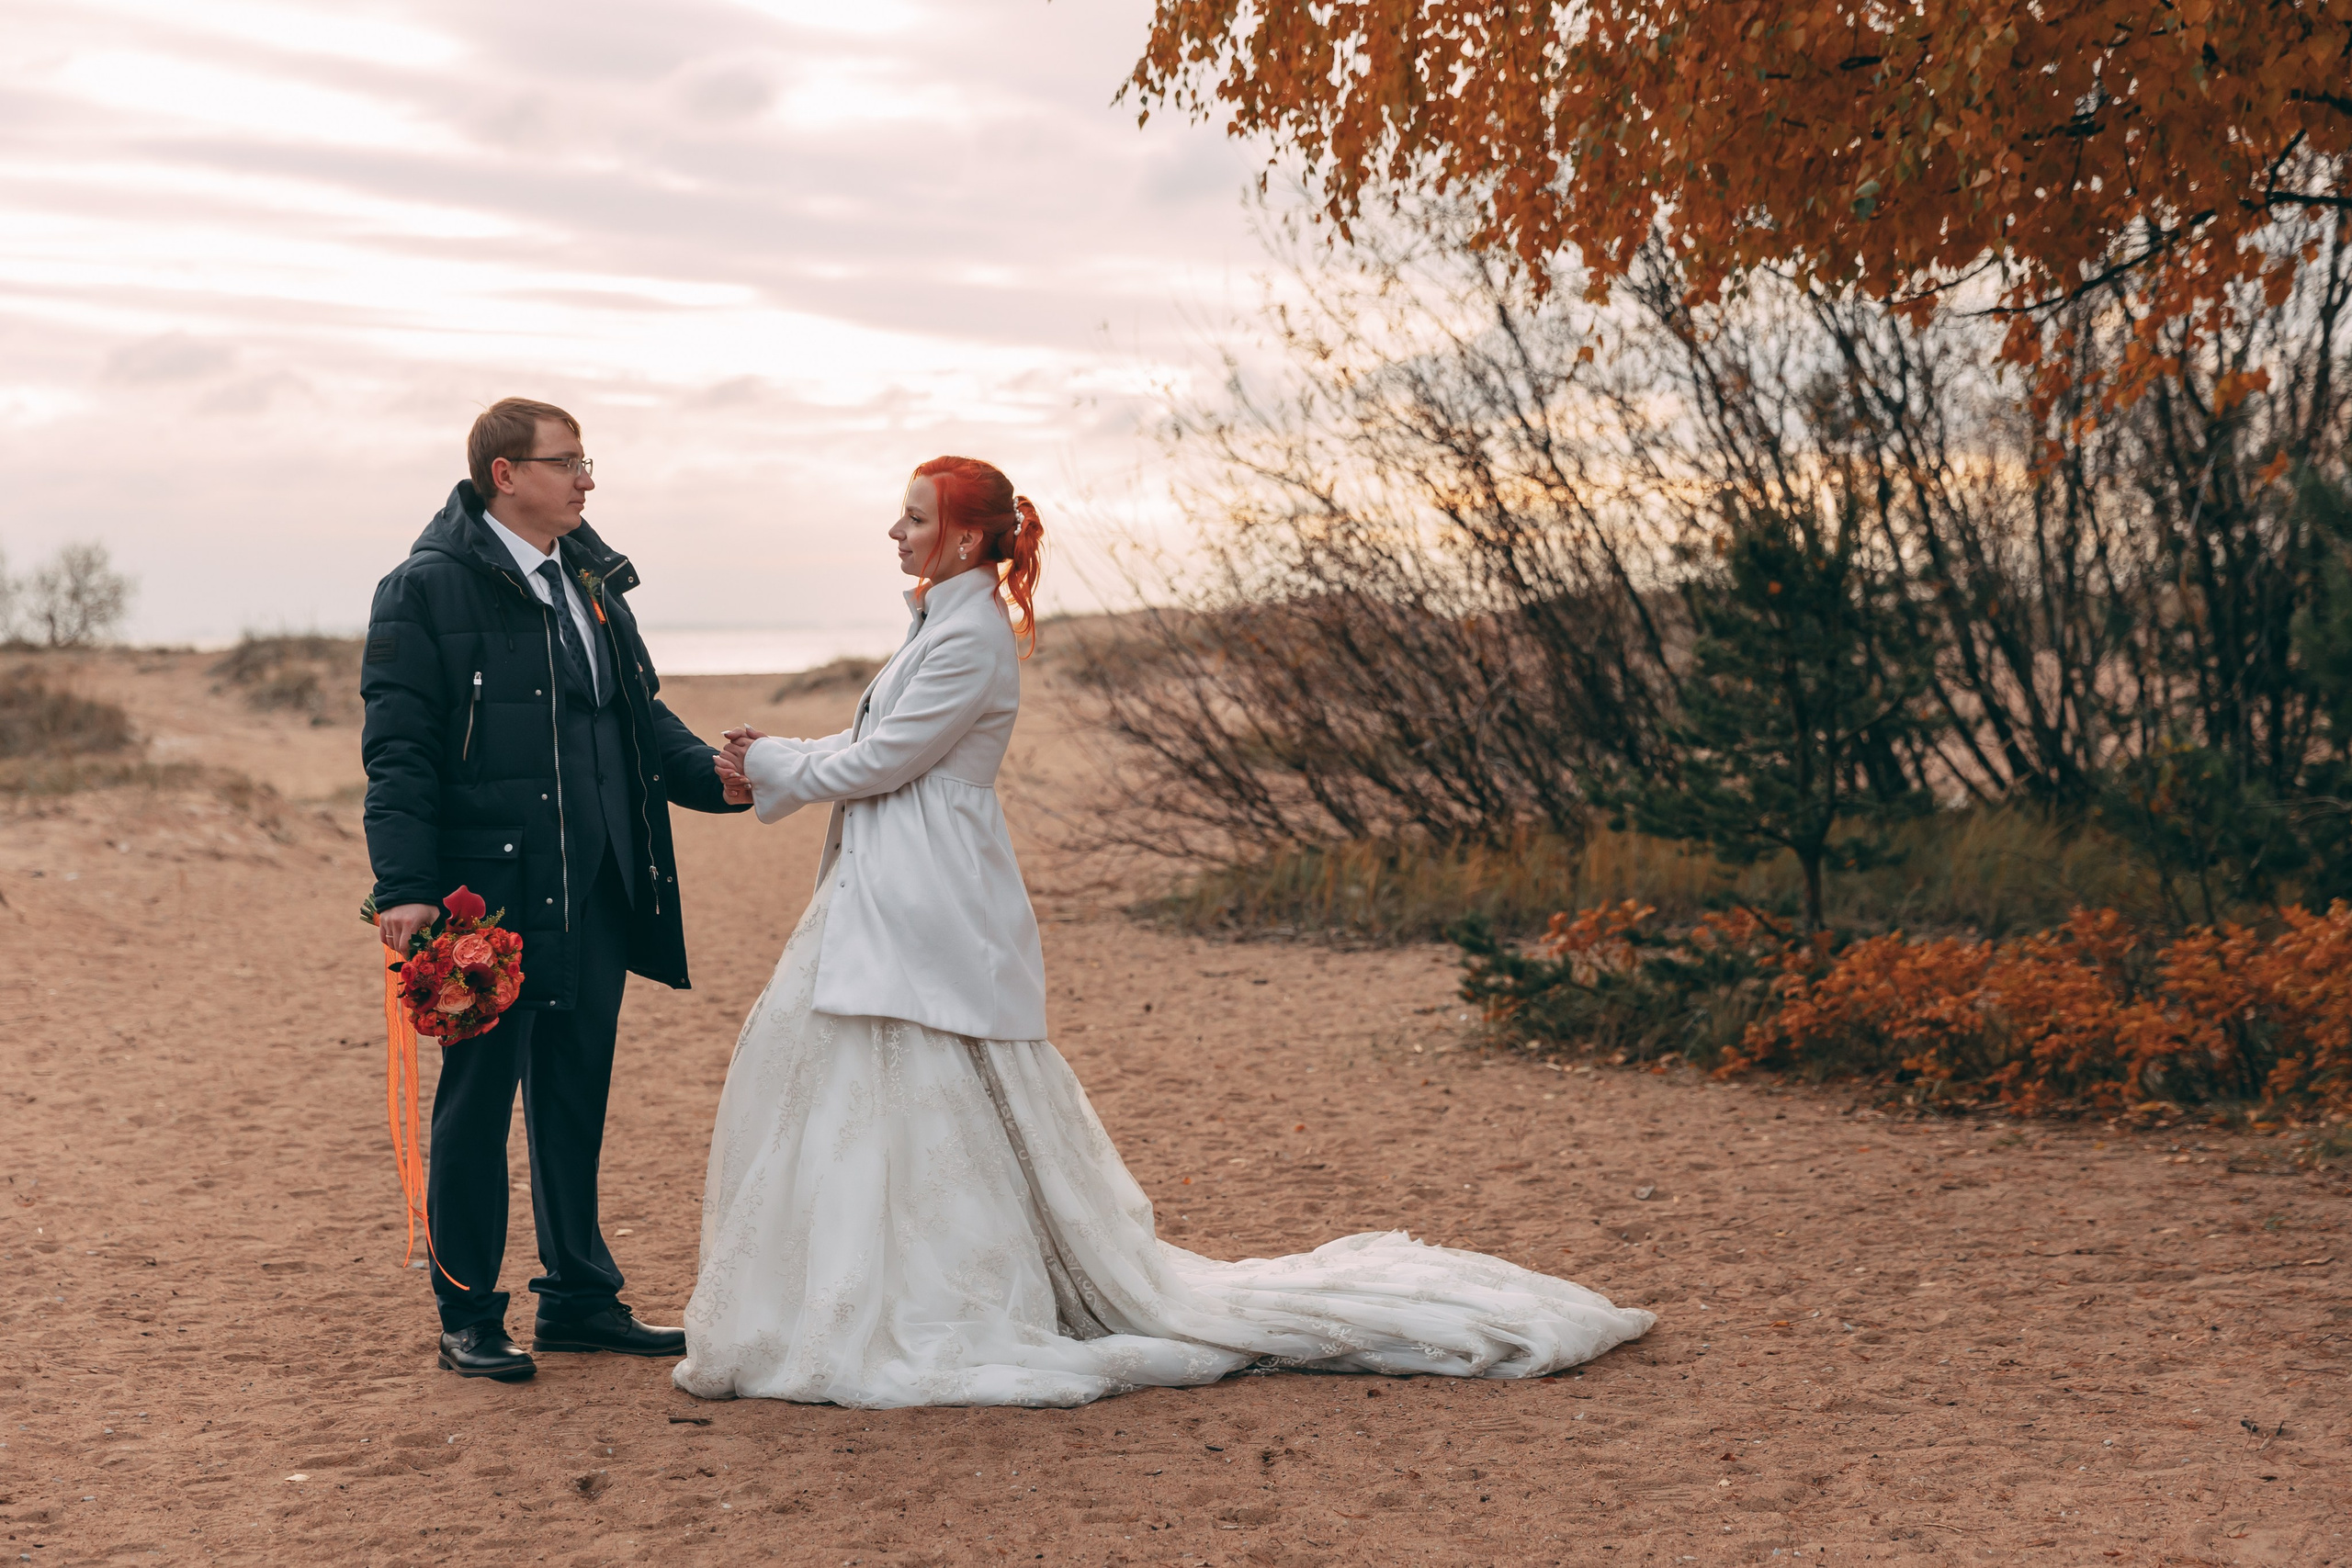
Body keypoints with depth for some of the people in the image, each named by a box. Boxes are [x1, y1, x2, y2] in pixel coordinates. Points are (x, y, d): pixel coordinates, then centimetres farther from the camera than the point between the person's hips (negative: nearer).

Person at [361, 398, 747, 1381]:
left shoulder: (592, 581, 15)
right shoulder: (429, 589, -7)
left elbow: (643, 720, 19)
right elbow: (397, 750, -11)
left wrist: (721, 775, 0)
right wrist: (405, 888, -19)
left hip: (596, 893, 7)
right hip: (491, 891, -7)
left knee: (578, 1095, 14)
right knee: (478, 1098, 3)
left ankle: (579, 1296, 25)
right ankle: (468, 1318, 14)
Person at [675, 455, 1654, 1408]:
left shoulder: (972, 638, -17)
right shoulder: (941, 623, 14)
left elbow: (882, 761, -17)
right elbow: (878, 747, 16)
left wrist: (777, 768, -4)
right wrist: (778, 754, 7)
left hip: (934, 911, -10)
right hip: (885, 901, 10)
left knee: (924, 1117, -4)